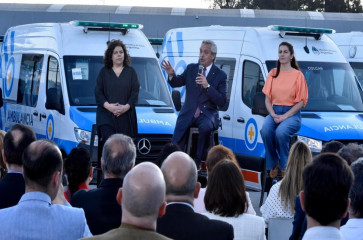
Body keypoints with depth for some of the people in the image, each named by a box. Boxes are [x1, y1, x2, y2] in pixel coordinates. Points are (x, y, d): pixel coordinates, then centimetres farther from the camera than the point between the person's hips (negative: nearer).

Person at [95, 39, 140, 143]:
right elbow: (98, 92, 4)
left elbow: (135, 92, 4)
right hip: (106, 116, -1)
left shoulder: (130, 72, 12)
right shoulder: (104, 72, 11)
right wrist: (108, 106, -12)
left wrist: (126, 107, -12)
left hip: (126, 117, 1)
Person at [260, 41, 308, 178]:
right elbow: (267, 99, 12)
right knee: (265, 130, -30)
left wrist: (285, 116, -13)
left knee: (281, 132, -34)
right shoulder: (273, 73, 14)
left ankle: (285, 167, -17)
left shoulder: (297, 75, 3)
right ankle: (273, 166, -17)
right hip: (274, 111, 3)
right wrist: (273, 115, -7)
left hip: (292, 113, -3)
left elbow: (300, 102, -2)